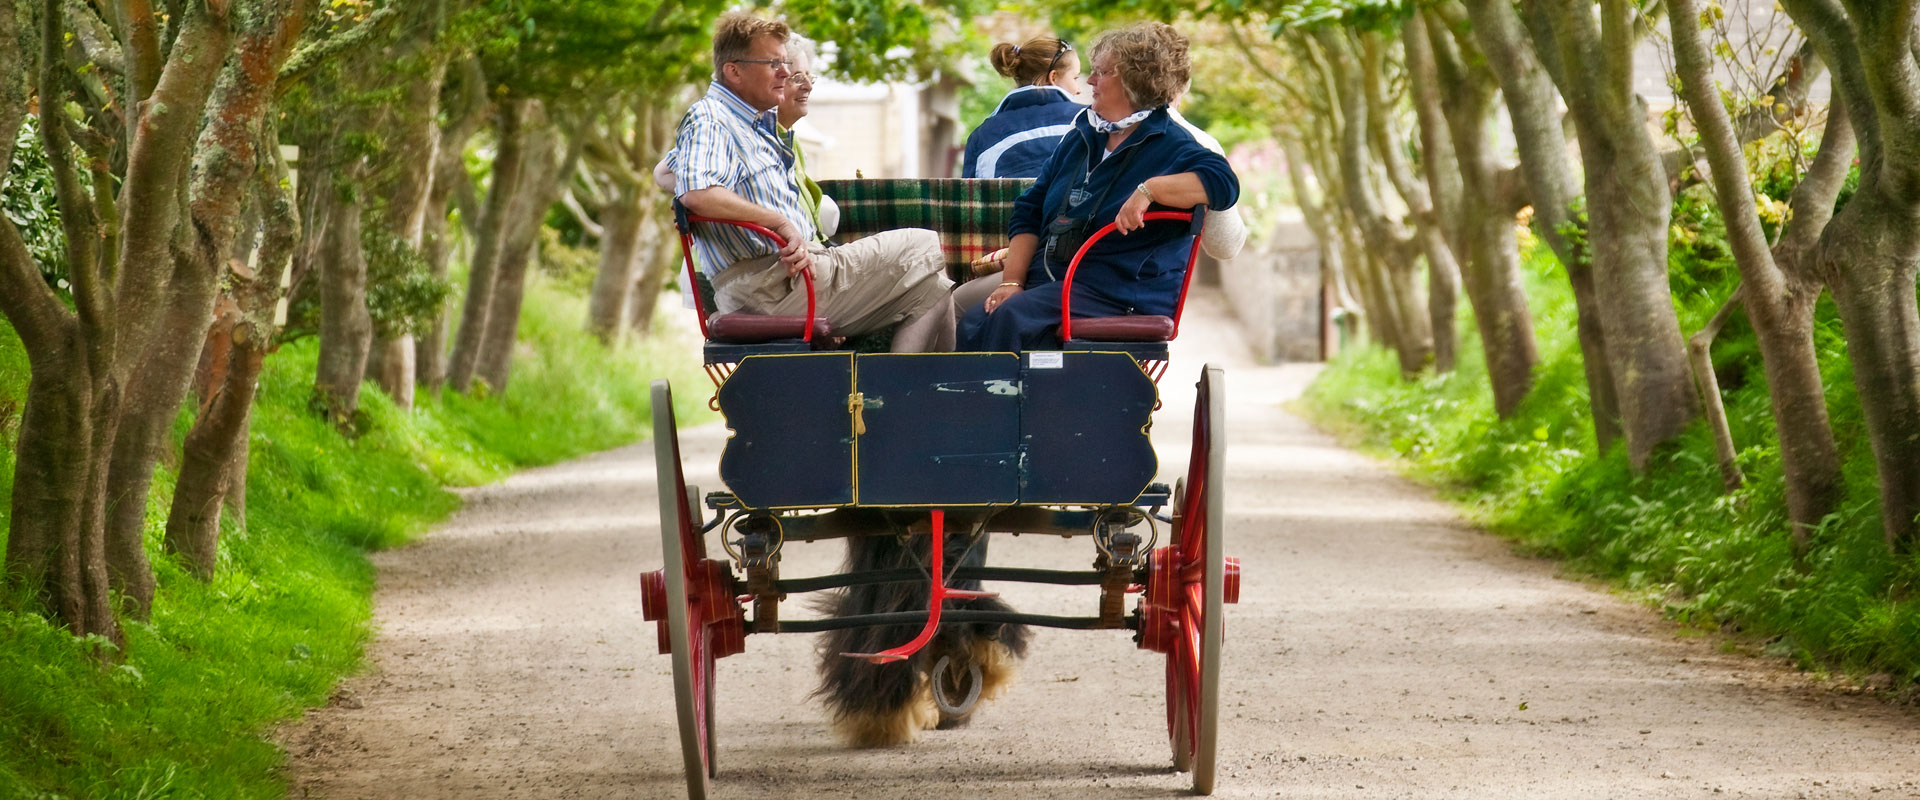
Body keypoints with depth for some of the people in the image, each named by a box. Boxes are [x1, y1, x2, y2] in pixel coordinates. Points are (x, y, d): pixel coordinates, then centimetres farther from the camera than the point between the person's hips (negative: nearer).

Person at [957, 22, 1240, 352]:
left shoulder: (1169, 145, -1)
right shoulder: (1080, 137, 21)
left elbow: (1223, 182, -20)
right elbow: (1028, 215, 19)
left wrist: (1149, 189, -29)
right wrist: (1011, 281, 4)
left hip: (1121, 296, -7)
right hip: (1046, 280, 7)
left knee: (1011, 319, -32)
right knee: (972, 324, -22)